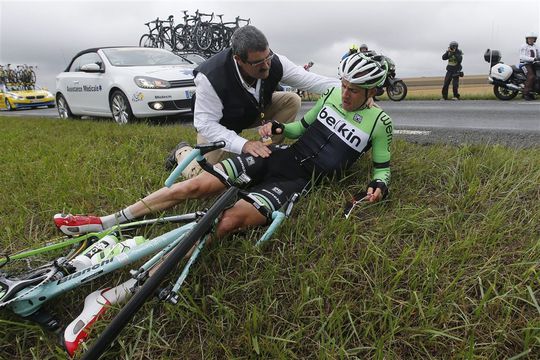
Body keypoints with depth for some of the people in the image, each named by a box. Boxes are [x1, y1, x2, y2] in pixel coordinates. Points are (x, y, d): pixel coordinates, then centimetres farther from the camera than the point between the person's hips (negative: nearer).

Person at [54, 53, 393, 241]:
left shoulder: (379, 122, 1)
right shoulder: (333, 94, 12)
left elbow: (383, 167, 11)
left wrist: (379, 185, -10)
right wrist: (279, 127, 2)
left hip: (300, 180, -4)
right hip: (280, 155, 5)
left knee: (233, 217, -31)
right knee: (197, 185, -10)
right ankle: (105, 222, 0)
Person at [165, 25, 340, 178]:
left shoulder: (274, 62, -27)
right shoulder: (210, 77, -39)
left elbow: (312, 80, -23)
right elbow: (205, 123, -36)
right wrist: (243, 144, -48)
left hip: (254, 111, 5)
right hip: (217, 124, -4)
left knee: (292, 100, -16)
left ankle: (266, 154, -7)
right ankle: (182, 151, 20)